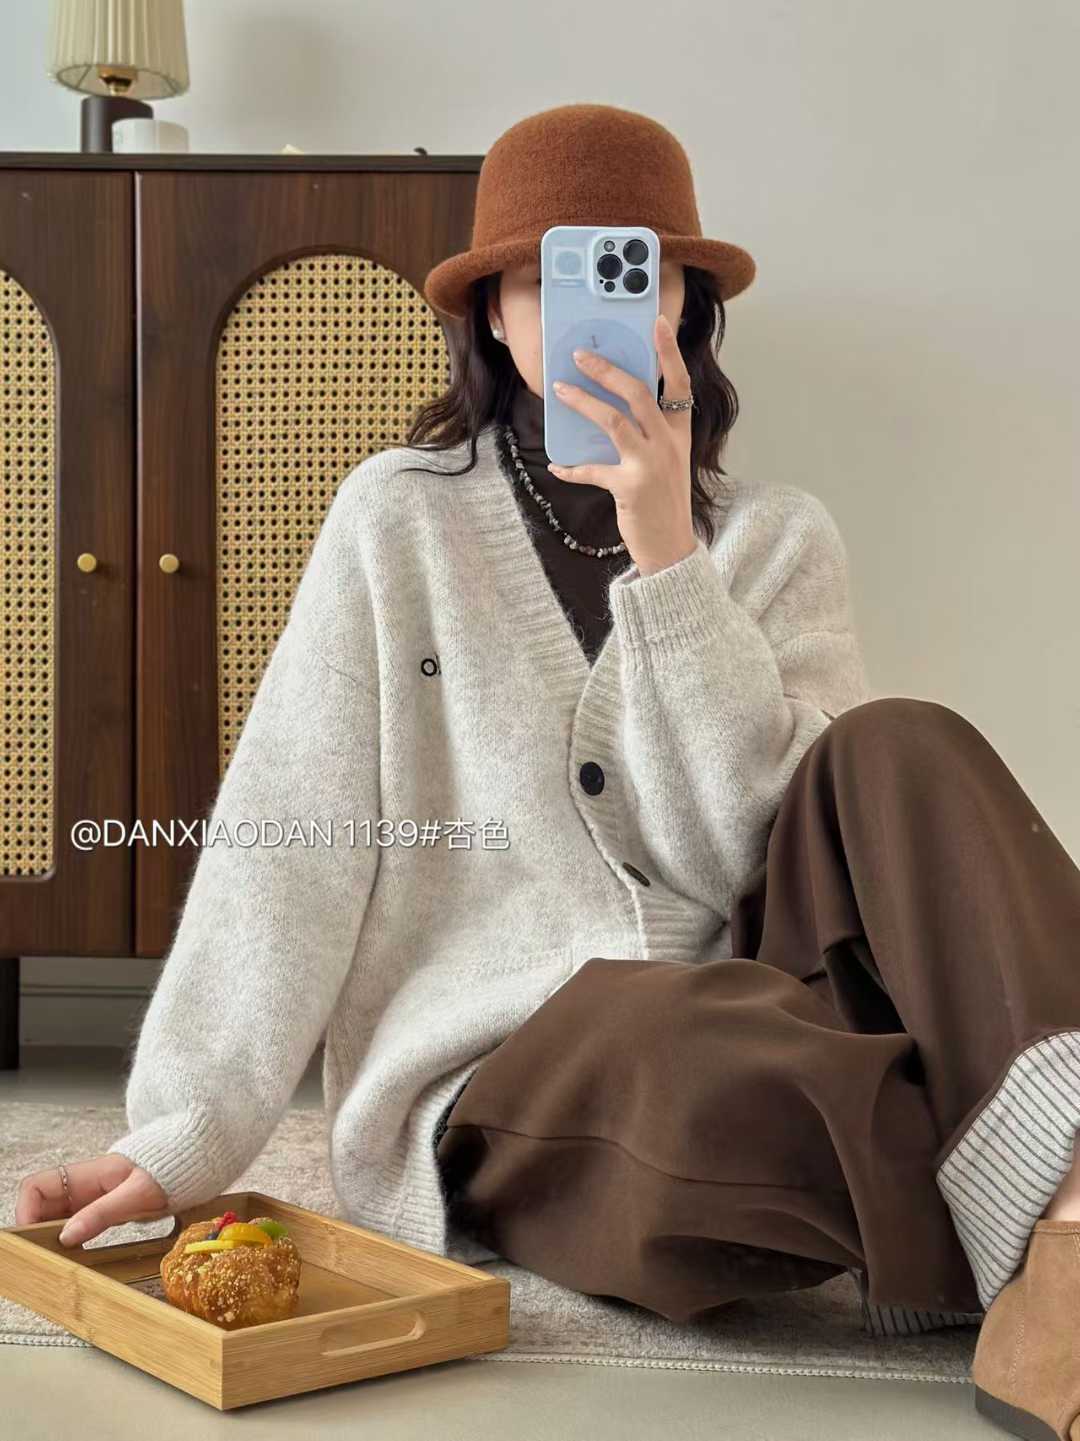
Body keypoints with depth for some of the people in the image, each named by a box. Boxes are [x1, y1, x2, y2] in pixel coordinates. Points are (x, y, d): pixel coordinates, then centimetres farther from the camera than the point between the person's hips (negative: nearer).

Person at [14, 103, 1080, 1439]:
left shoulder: (777, 539, 9)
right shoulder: (400, 516, 5)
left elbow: (762, 851, -5)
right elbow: (289, 841, -2)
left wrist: (664, 551, -13)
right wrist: (182, 1134, -12)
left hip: (750, 1028, 3)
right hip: (494, 1093, -2)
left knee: (899, 751, -24)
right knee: (707, 1047, -37)